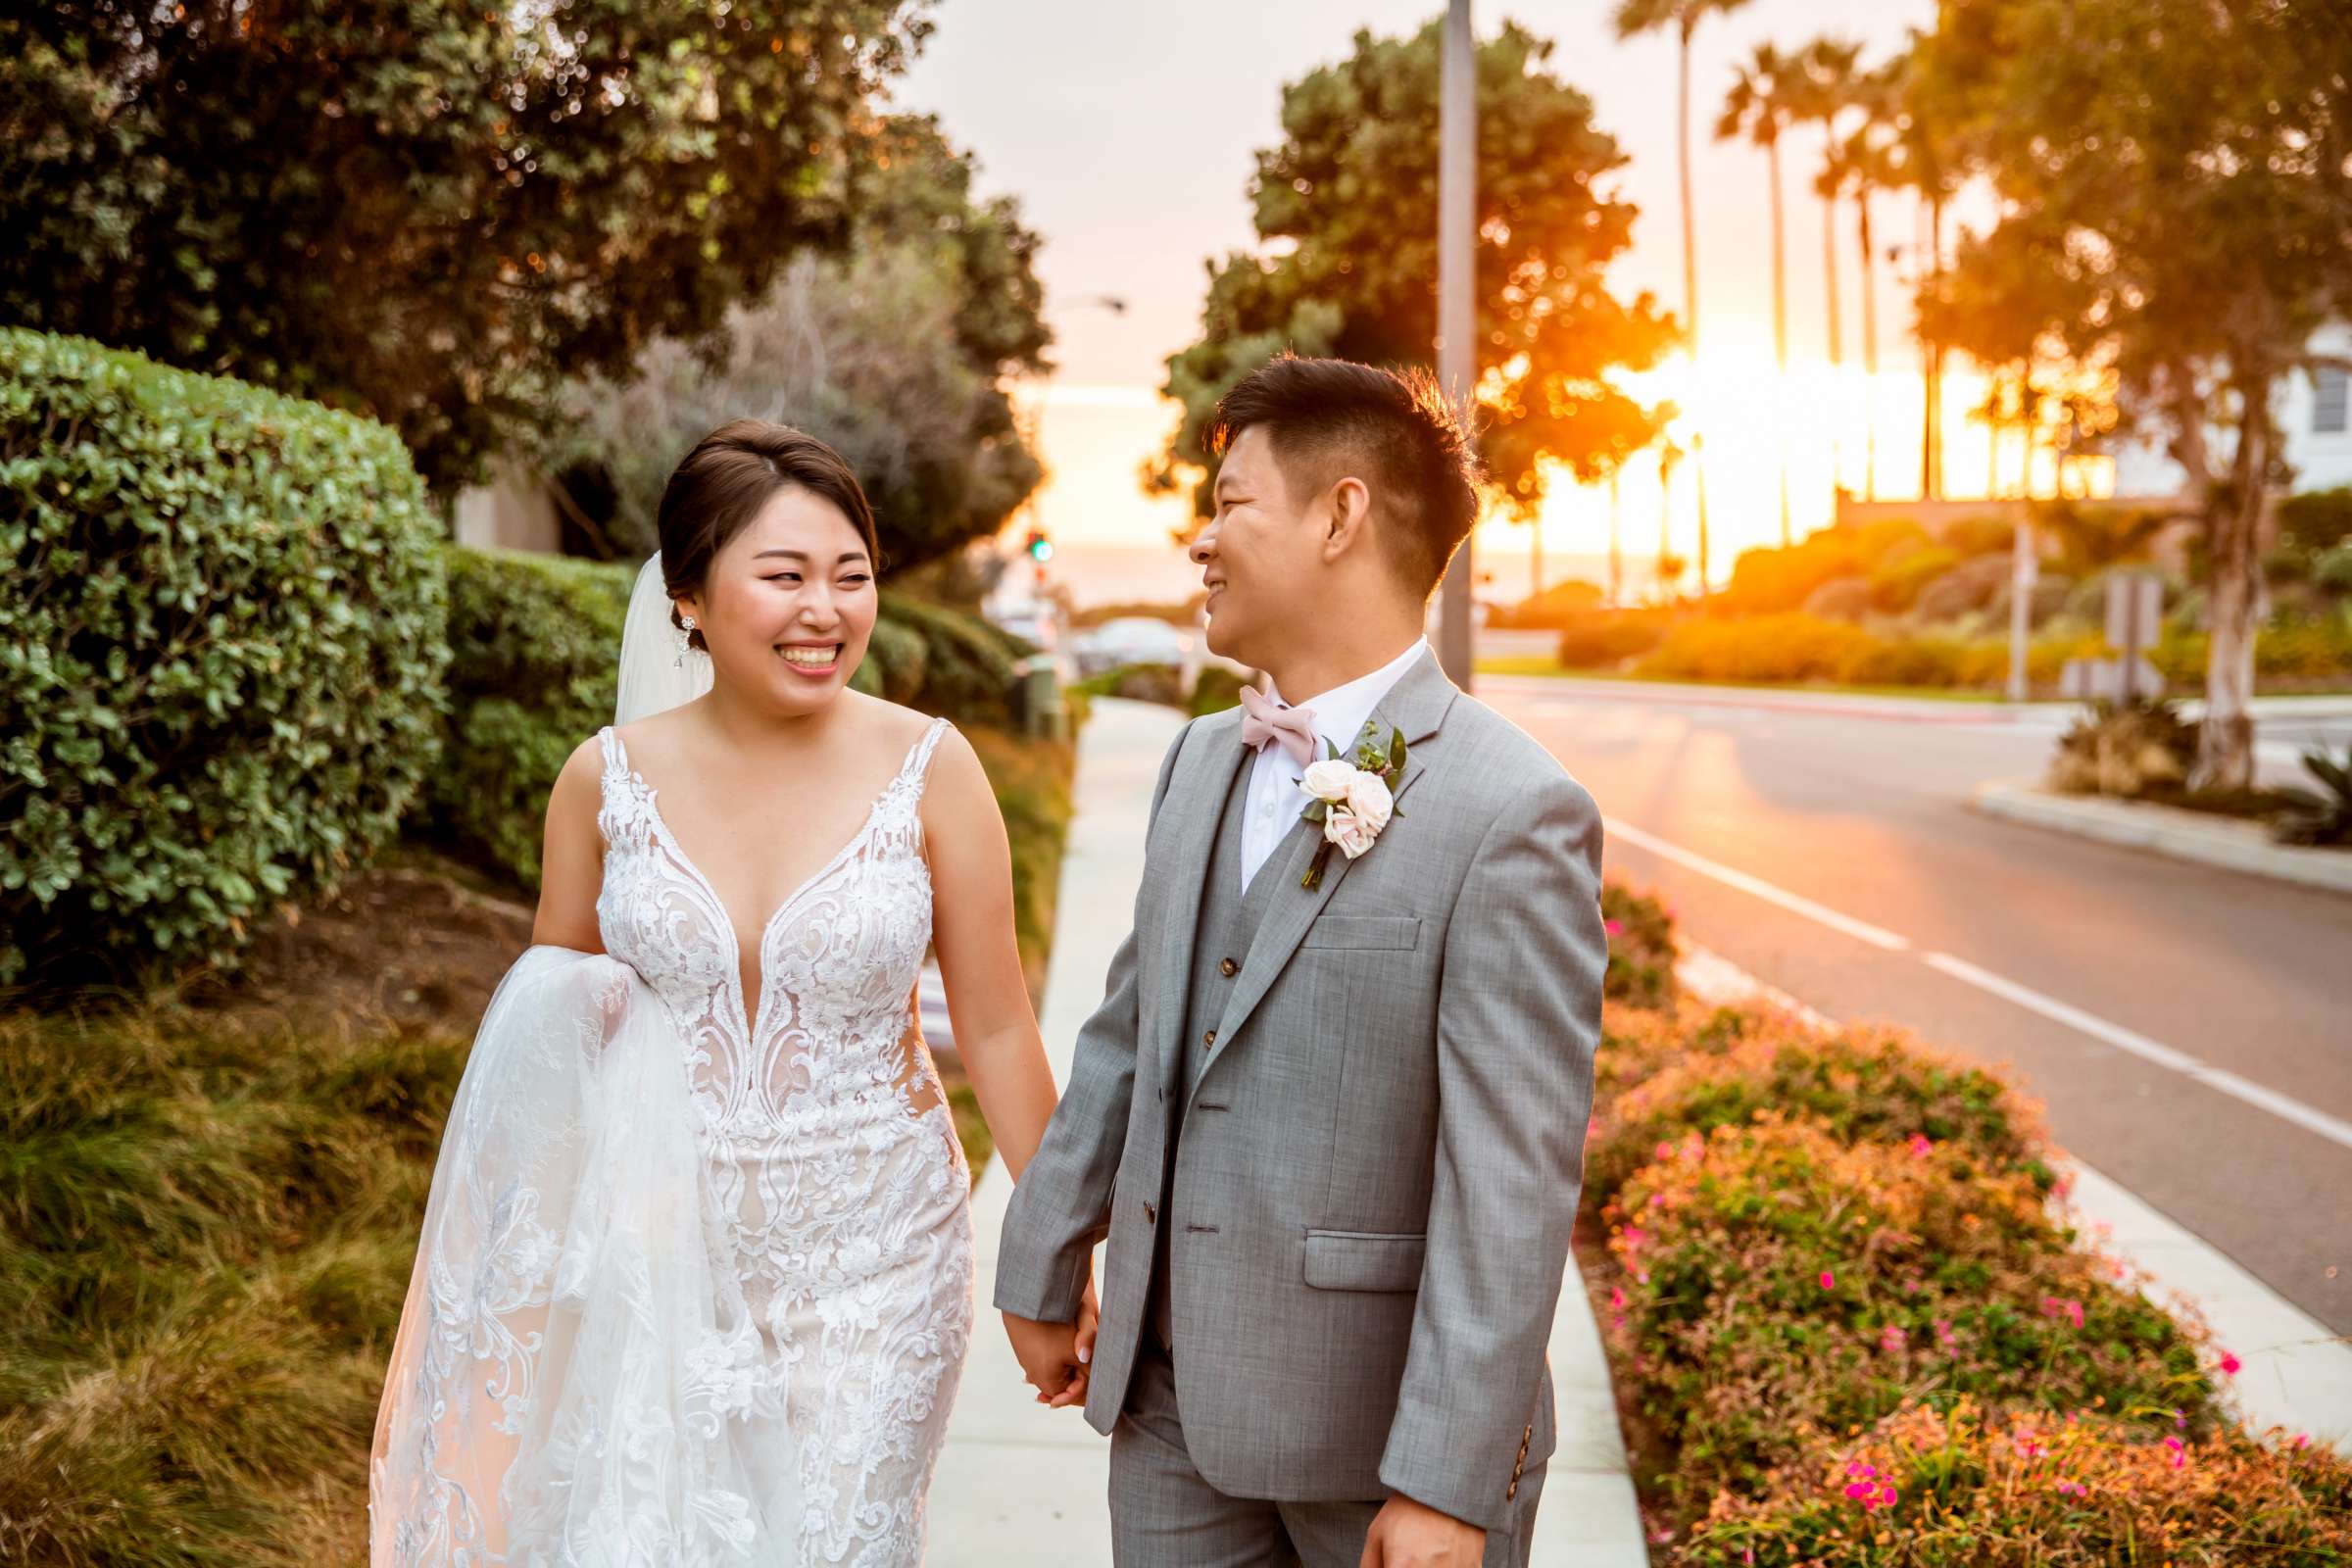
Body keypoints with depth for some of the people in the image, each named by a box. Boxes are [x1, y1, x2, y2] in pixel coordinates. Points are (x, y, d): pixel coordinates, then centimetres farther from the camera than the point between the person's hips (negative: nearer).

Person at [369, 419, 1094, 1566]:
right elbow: (543, 1016, 9)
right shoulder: (609, 778, -5)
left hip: (868, 1258, -1)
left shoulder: (928, 769, -11)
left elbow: (995, 1029, -5)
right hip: (661, 1256, 1)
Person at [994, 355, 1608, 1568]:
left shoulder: (1511, 813, -17)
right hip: (1170, 1389, 6)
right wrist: (1046, 1272, 18)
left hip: (1382, 1415, -6)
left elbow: (1512, 1183, -19)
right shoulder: (1198, 763, 6)